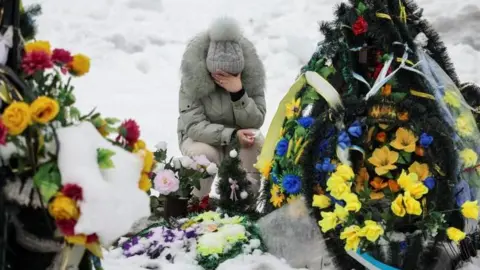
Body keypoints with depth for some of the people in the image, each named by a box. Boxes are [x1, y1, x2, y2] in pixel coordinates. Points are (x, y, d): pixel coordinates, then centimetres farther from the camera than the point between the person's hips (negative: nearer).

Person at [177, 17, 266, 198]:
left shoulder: (250, 77, -17)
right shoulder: (193, 80, -23)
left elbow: (255, 122, -20)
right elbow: (193, 126, -27)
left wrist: (239, 93, -36)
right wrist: (232, 134, -40)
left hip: (240, 137, 2)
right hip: (200, 137, -2)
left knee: (257, 144, -29)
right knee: (203, 155, -34)